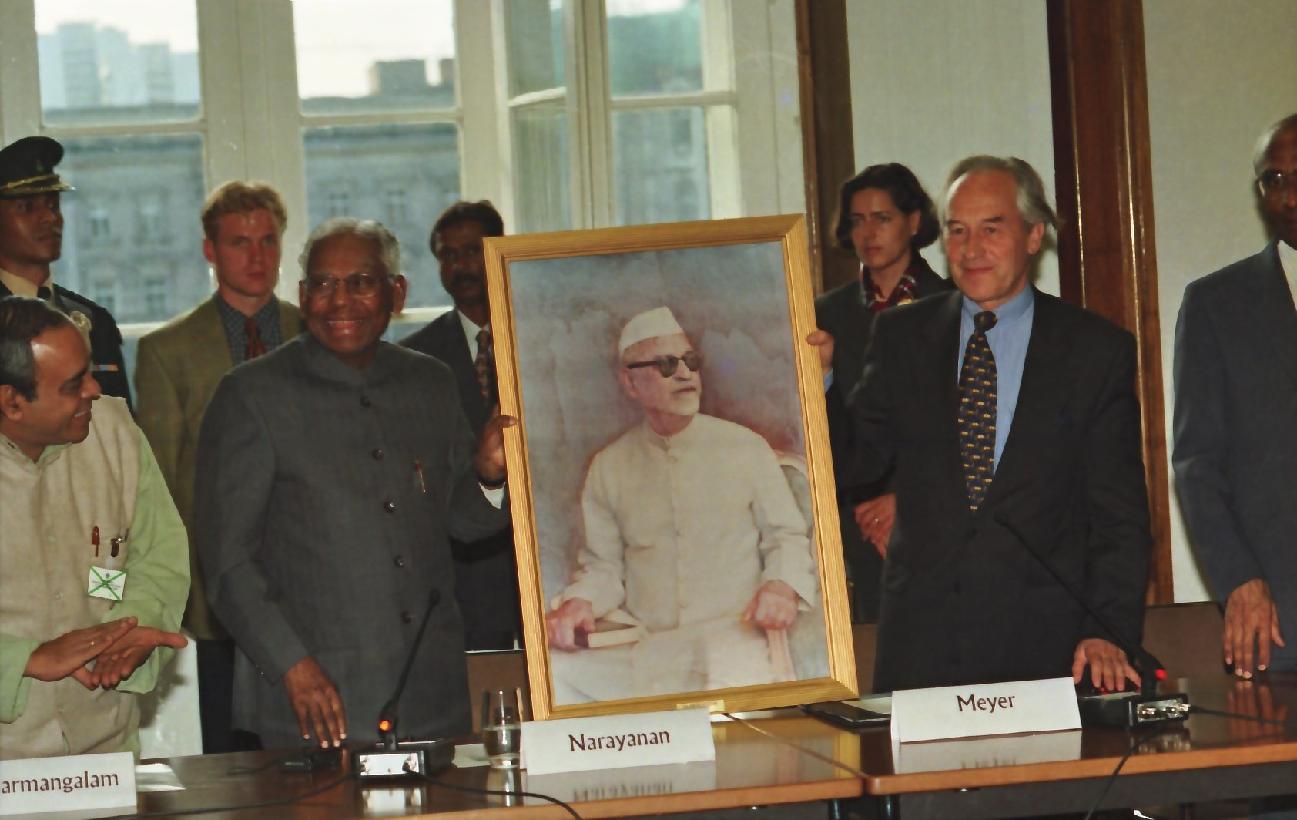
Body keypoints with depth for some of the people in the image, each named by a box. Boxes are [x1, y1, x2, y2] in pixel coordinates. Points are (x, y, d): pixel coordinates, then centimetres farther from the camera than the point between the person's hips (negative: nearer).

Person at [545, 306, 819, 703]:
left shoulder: (746, 448, 10)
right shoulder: (609, 467, 14)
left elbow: (787, 536, 11)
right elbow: (602, 566, 15)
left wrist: (783, 585, -11)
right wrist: (579, 602, -8)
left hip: (732, 634, -2)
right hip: (640, 647, 2)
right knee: (554, 668, -28)